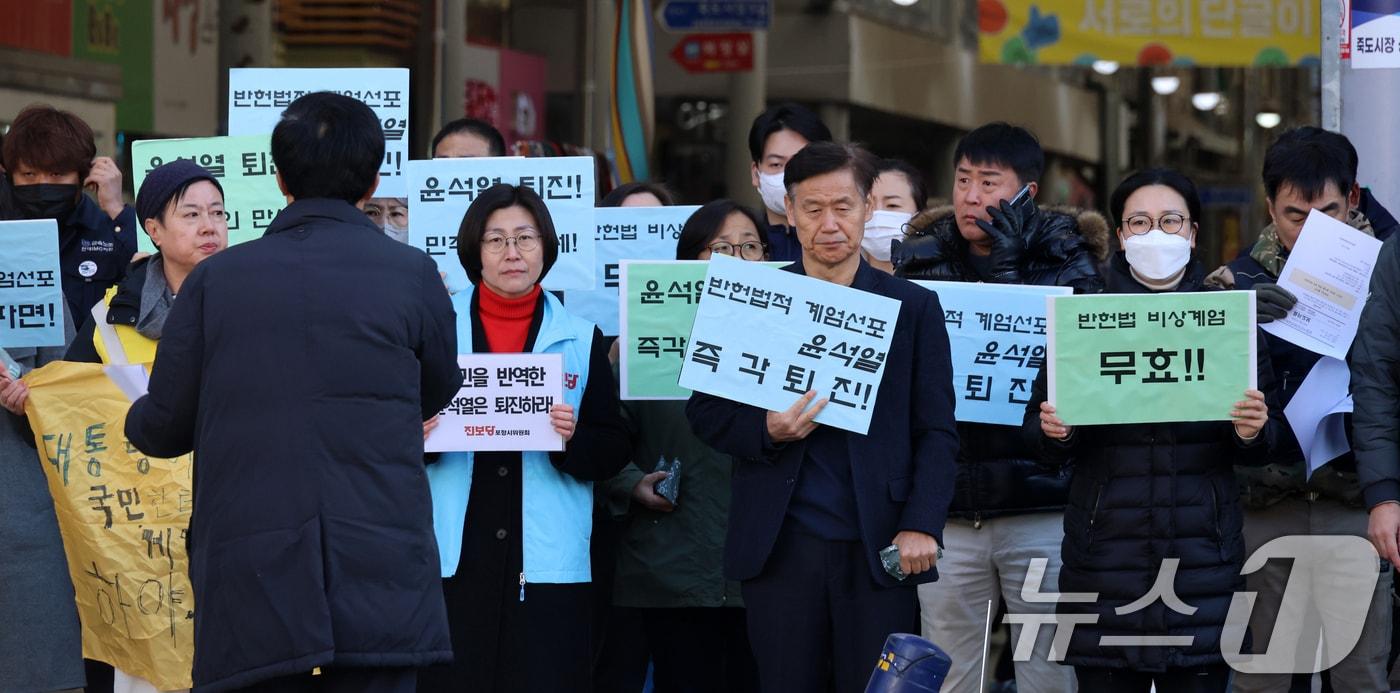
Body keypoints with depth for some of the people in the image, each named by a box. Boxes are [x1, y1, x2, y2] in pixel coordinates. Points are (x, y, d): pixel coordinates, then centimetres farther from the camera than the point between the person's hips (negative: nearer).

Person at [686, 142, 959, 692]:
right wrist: (766, 431, -13)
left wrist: (921, 526, -8)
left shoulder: (913, 307, 8)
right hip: (780, 545, 1)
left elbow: (935, 431, 5)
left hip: (878, 546, 0)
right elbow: (705, 413, 8)